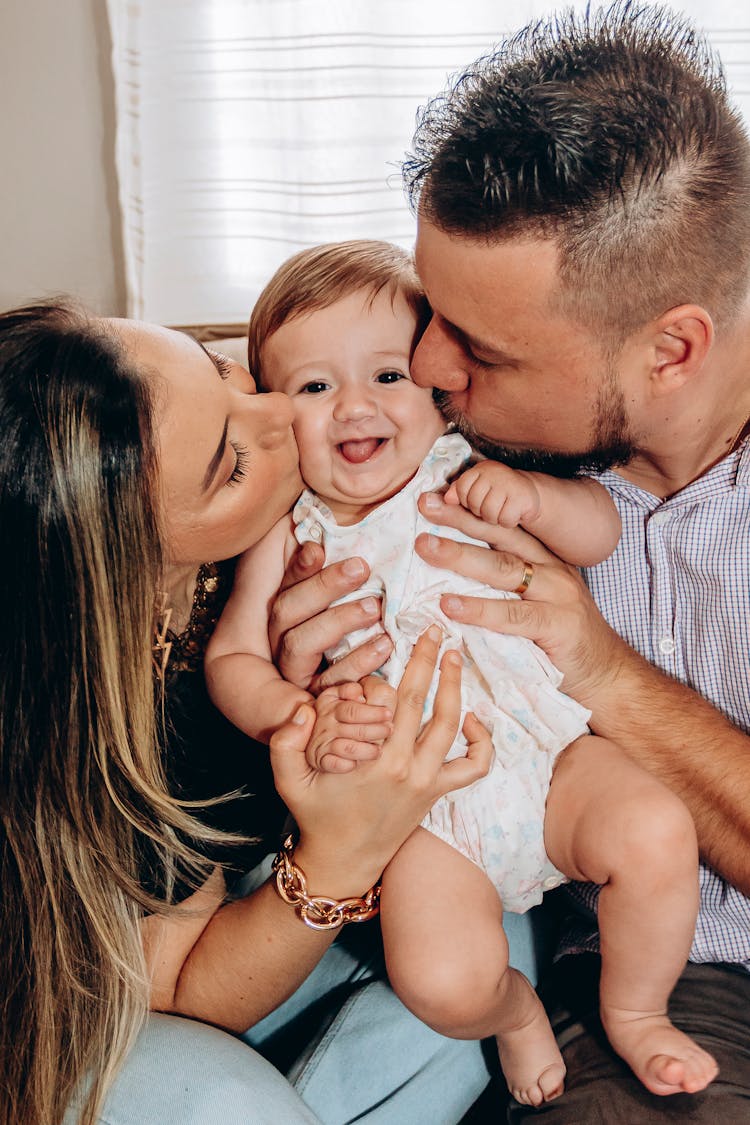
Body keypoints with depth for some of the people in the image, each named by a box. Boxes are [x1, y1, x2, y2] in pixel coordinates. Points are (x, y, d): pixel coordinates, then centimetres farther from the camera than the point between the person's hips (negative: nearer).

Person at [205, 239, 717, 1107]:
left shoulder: (466, 480, 1)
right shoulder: (288, 537, 1)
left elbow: (602, 531, 1)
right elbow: (230, 658, 1)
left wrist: (530, 496, -21)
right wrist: (301, 718, -19)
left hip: (547, 750, 1)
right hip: (421, 806, -1)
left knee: (657, 835, -22)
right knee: (443, 982, -21)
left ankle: (633, 1012, 10)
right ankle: (514, 1011, 19)